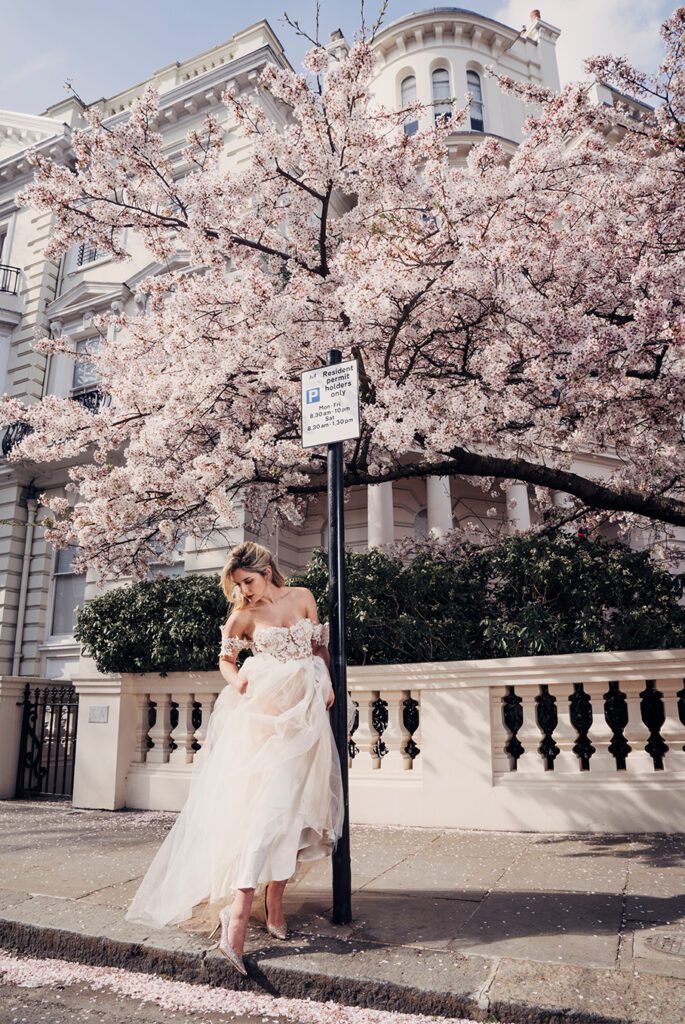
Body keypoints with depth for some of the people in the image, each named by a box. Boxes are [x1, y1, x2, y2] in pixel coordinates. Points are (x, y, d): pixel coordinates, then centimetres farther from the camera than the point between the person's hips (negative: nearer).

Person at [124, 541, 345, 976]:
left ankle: (275, 903, 12)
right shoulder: (244, 616, 3)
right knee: (266, 801, -14)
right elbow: (226, 658, 12)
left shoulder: (303, 596, 8)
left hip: (305, 711, 3)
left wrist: (328, 682, 3)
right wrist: (237, 679, -9)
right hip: (266, 710, -3)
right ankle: (238, 911, -13)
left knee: (292, 803, 2)